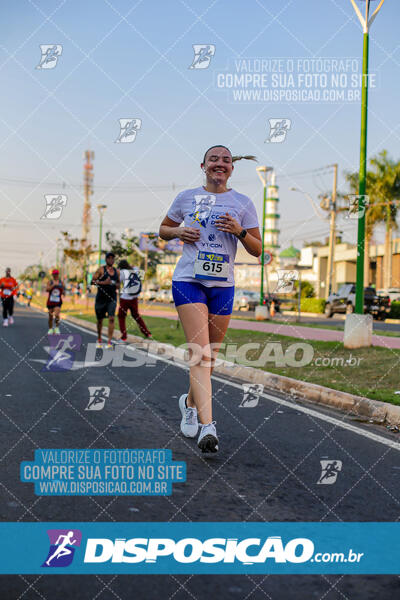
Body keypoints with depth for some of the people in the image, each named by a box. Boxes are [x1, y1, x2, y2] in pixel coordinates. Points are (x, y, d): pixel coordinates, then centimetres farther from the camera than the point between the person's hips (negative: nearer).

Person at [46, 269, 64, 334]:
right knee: (50, 316, 9)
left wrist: (63, 292, -6)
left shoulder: (61, 282, 5)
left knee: (57, 315, -20)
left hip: (58, 302, 0)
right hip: (50, 301, 0)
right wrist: (53, 285, -24)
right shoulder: (50, 282, 0)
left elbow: (63, 292, 16)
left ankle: (57, 328, -5)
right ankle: (50, 329, 26)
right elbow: (47, 289, -16)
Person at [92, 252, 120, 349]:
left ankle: (110, 341, -13)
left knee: (111, 318, -13)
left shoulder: (116, 271, 9)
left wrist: (115, 284, -3)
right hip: (101, 298, -2)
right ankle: (99, 340, 29)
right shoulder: (101, 270, -3)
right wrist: (103, 282, -20)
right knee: (100, 319, 10)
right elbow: (93, 281, -8)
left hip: (112, 298, 2)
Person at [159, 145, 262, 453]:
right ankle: (207, 427, -22)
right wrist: (179, 232, -3)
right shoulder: (186, 197, 8)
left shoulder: (243, 202, 8)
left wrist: (239, 231, -12)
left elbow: (258, 251, 7)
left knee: (211, 355, 11)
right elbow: (163, 230, 19)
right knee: (200, 351, -16)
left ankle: (190, 401, 38)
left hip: (223, 286, 2)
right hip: (188, 281, -2)